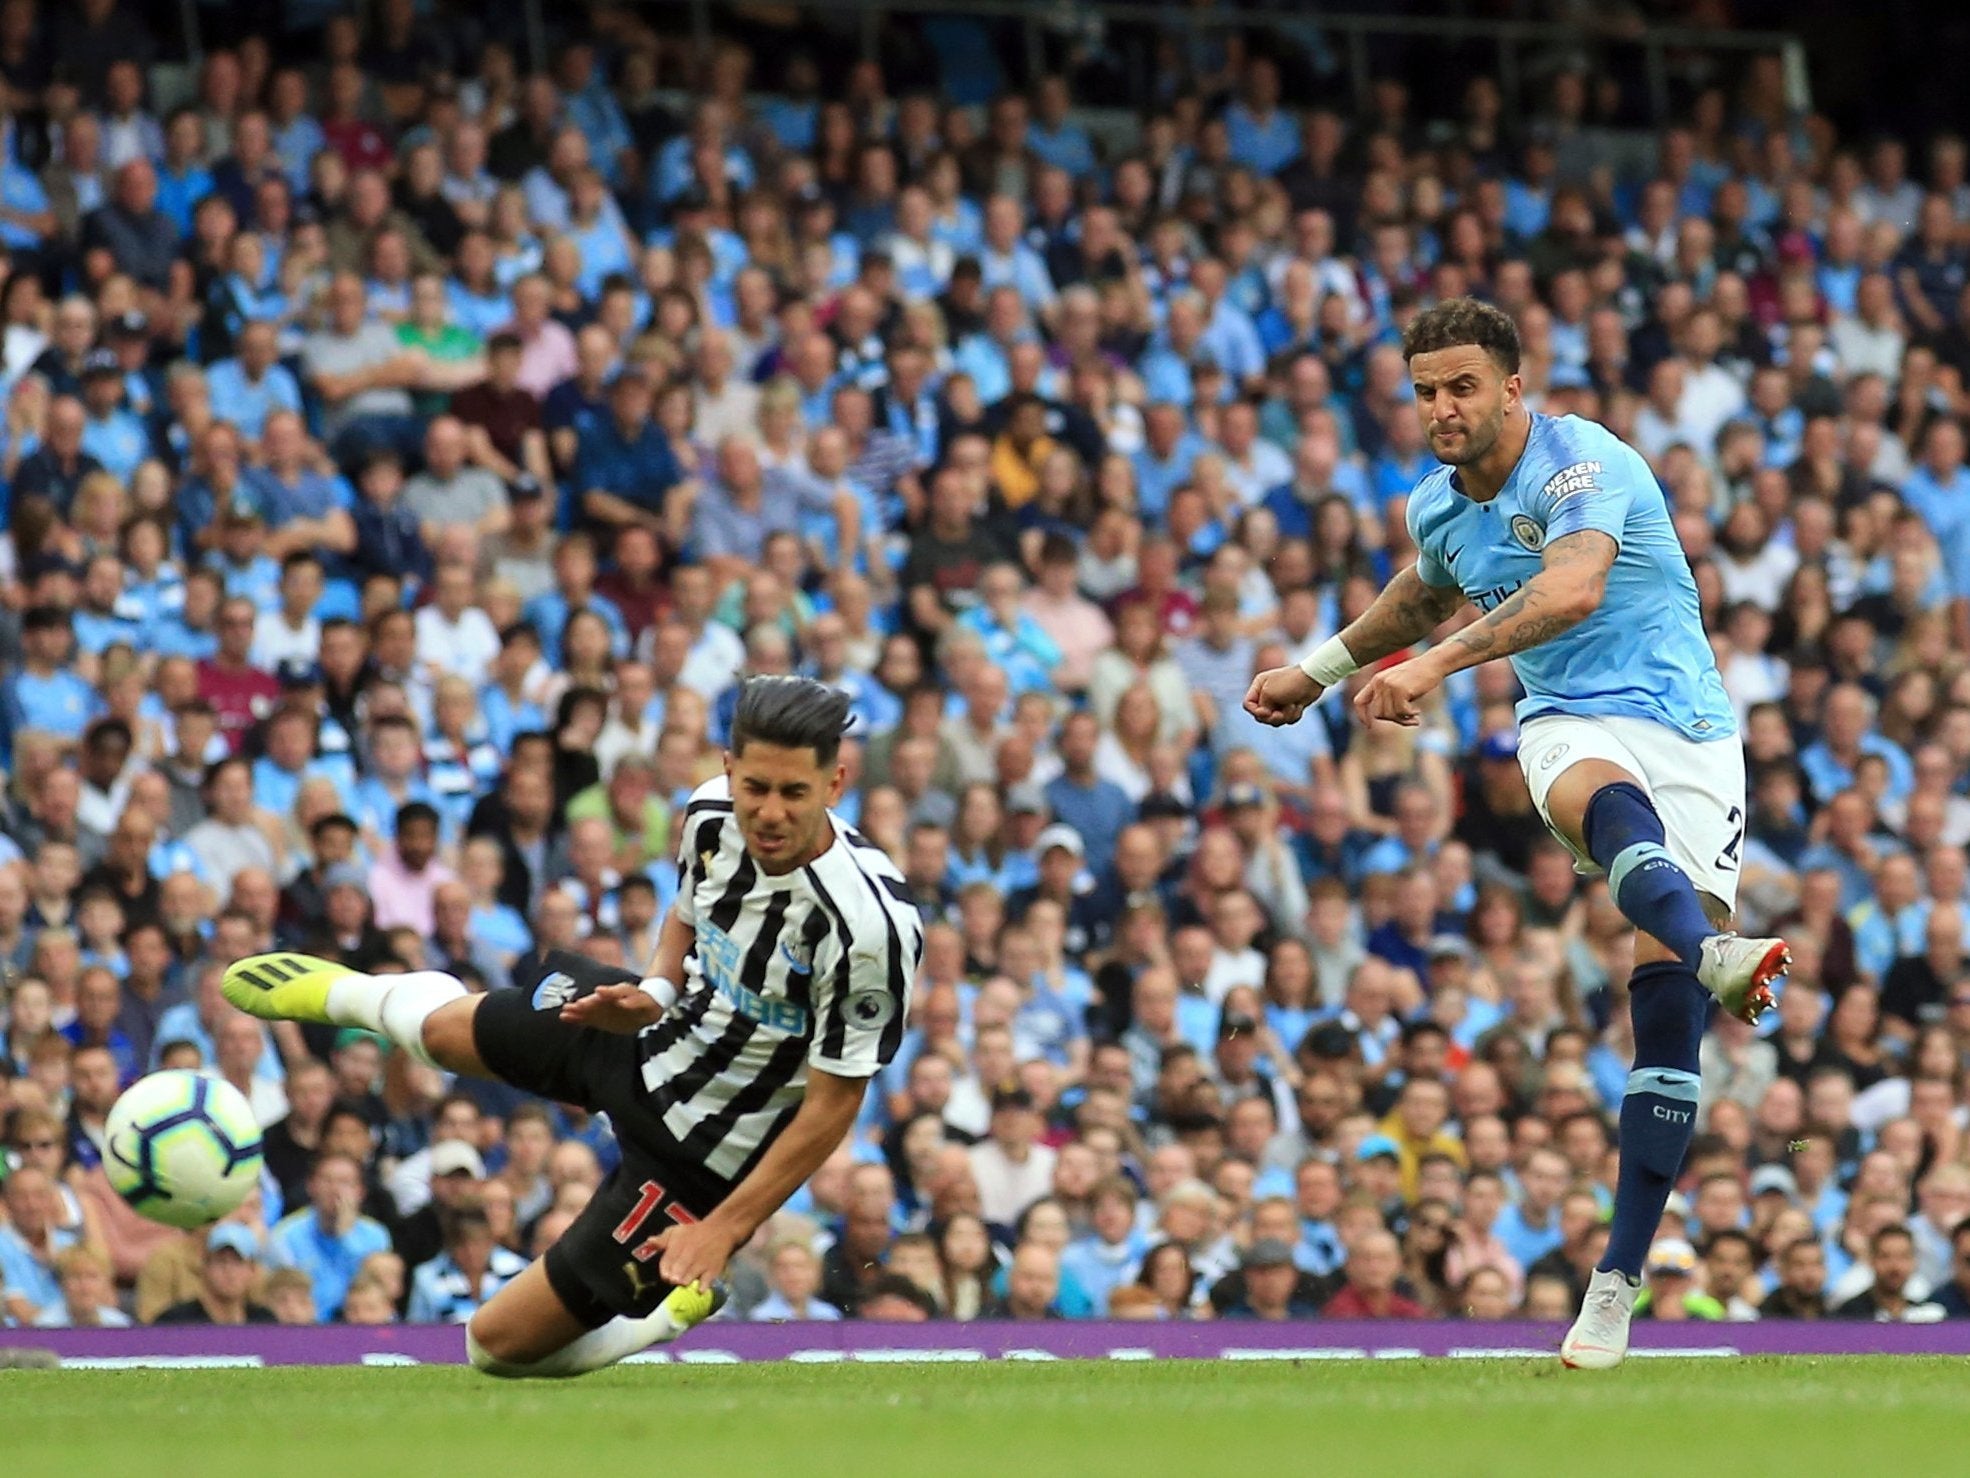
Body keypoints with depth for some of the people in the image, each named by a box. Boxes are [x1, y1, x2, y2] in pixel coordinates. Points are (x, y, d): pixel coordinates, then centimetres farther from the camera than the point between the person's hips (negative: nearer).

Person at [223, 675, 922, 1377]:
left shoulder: (867, 929, -37)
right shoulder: (712, 812, -16)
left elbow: (835, 1103, -27)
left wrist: (725, 1229, -26)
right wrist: (655, 995, -11)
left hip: (699, 1156, -7)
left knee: (498, 1344, -3)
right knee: (442, 1025, 31)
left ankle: (681, 1302, 16)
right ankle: (352, 993, 63)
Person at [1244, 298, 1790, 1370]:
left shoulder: (1583, 466, -13)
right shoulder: (1438, 509, 10)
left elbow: (1572, 590, -33)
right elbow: (1424, 598, 36)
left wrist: (1439, 663, -43)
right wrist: (1317, 671, 44)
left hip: (1683, 726, -4)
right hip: (1570, 721, 4)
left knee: (1664, 989, -15)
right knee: (1602, 799, -37)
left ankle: (1619, 1280, -10)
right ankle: (1715, 953, -69)